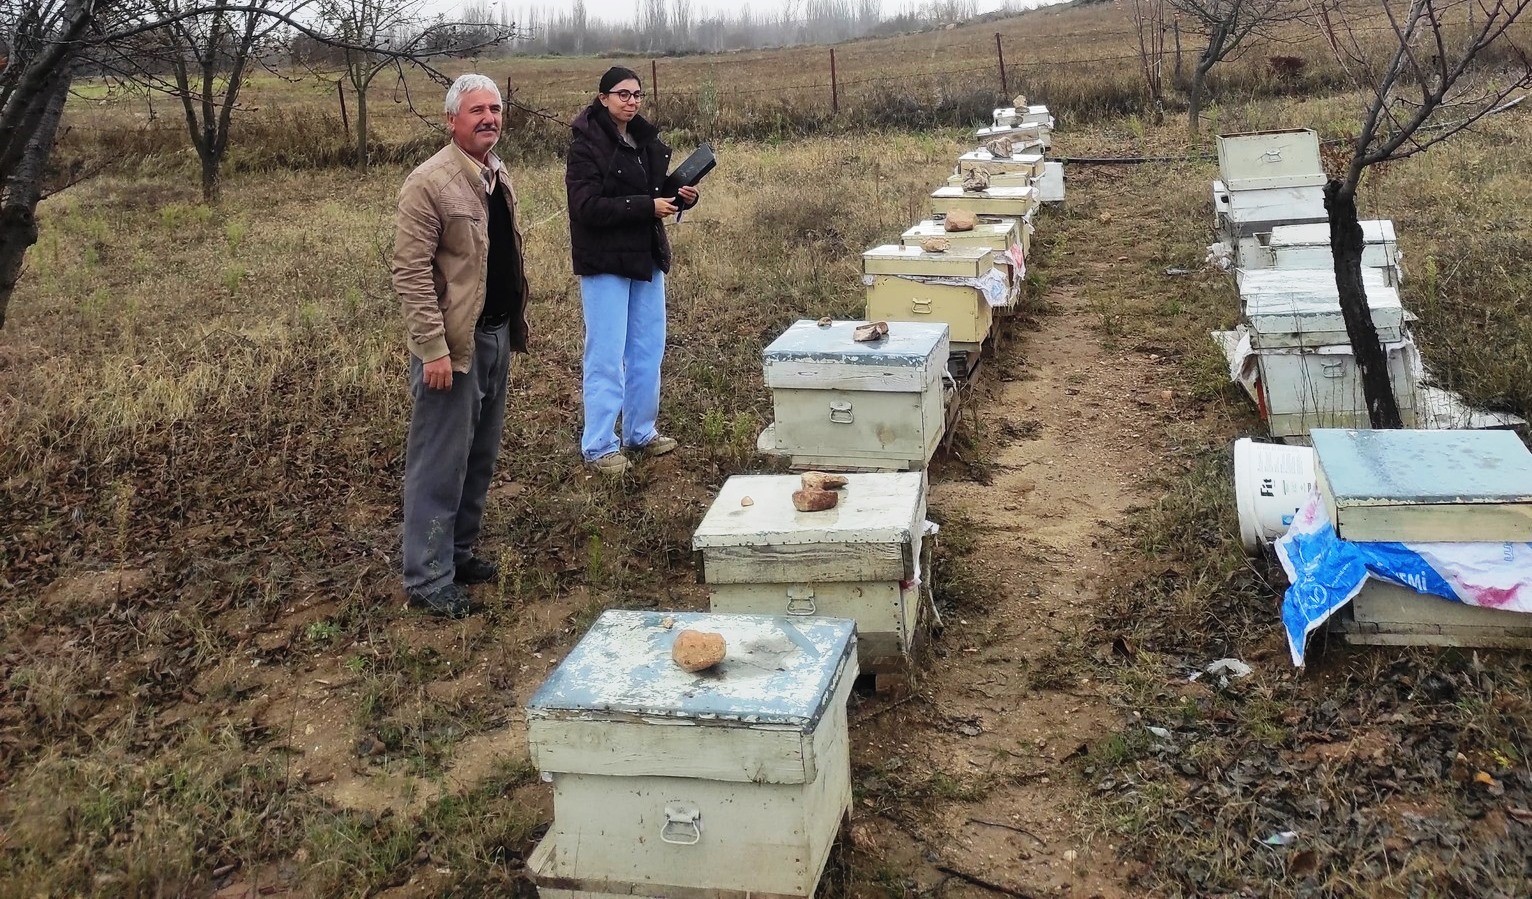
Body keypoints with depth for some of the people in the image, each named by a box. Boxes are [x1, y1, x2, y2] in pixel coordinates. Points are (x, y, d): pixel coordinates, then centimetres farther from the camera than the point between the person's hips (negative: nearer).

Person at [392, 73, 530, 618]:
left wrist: (514, 327, 17)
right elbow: (410, 272, -18)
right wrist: (433, 348, -23)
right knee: (440, 464, -2)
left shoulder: (498, 176, 12)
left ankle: (459, 551, 30)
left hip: (496, 336, 8)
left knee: (480, 456, 16)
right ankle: (428, 580, 7)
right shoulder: (430, 183, -15)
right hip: (453, 343, -8)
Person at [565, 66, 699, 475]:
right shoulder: (587, 144, -12)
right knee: (607, 356, -4)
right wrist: (647, 206, -22)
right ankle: (599, 446, 5)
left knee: (648, 350, 13)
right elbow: (588, 207, -21)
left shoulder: (646, 140, 10)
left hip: (646, 258, 7)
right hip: (605, 261, -7)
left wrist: (680, 196, -2)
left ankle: (641, 433, 26)